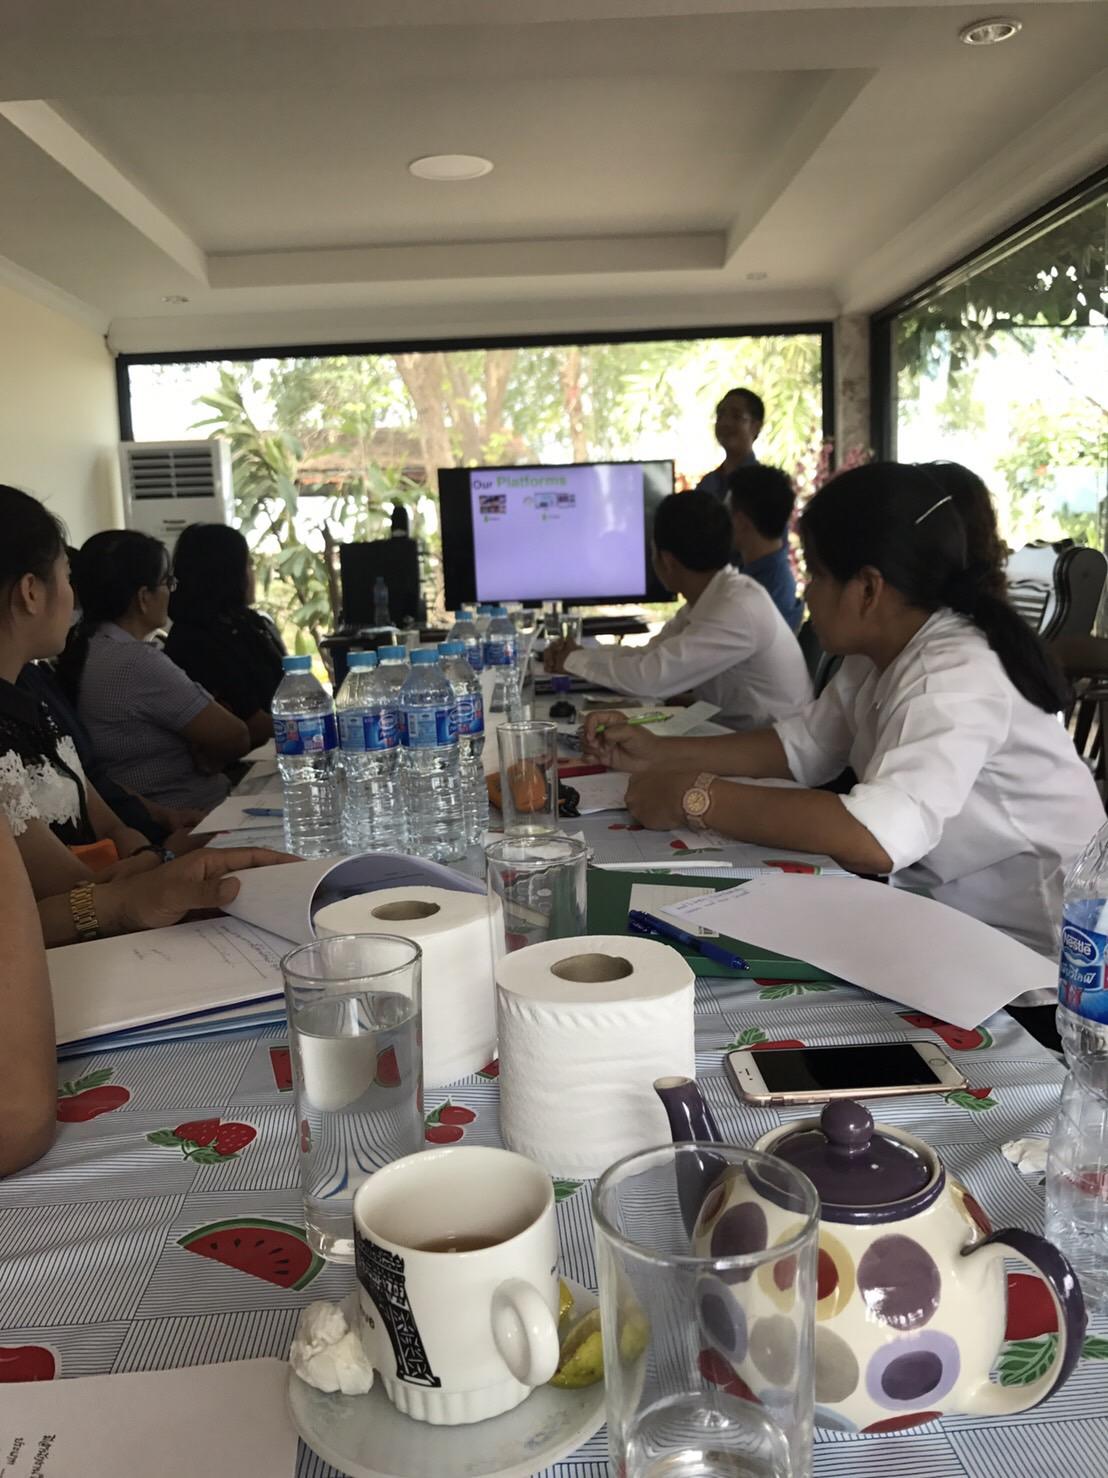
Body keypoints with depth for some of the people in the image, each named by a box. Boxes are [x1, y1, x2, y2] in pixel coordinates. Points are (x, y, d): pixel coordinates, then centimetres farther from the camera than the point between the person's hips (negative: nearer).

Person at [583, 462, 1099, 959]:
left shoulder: (955, 678, -27)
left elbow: (878, 837, -41)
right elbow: (802, 747, 12)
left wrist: (695, 796, -32)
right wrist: (659, 755, 2)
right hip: (948, 916, 7)